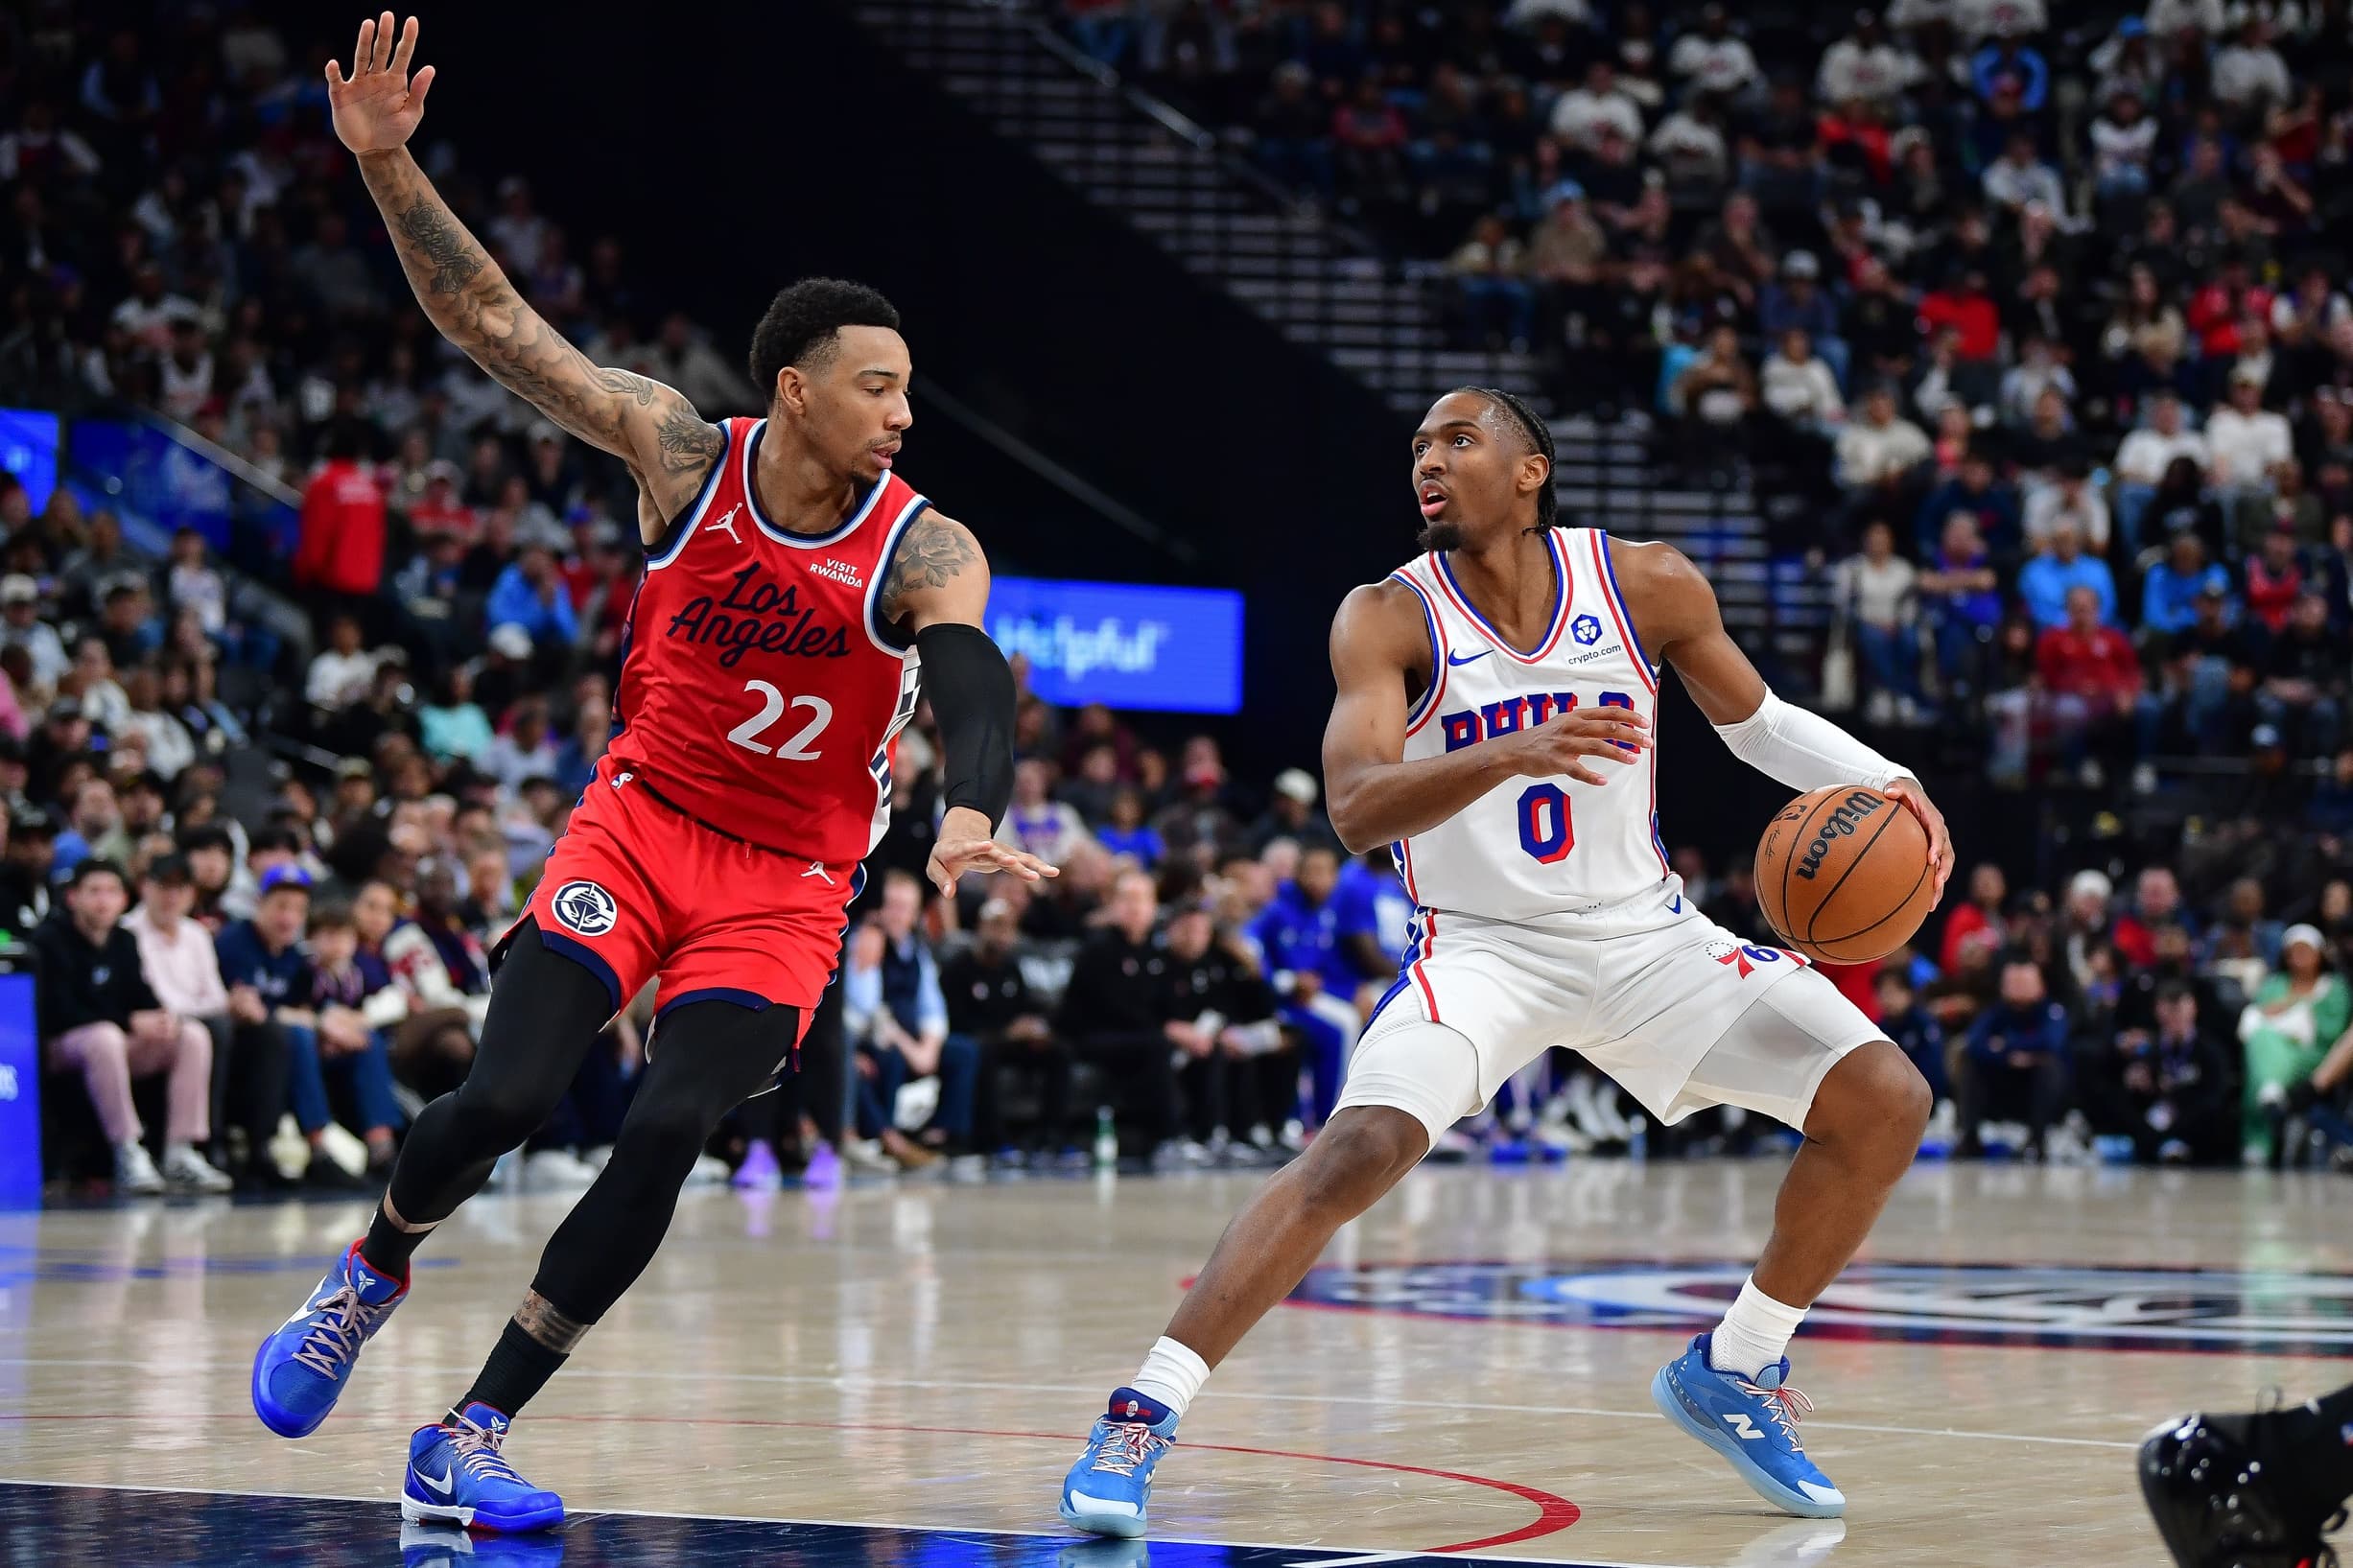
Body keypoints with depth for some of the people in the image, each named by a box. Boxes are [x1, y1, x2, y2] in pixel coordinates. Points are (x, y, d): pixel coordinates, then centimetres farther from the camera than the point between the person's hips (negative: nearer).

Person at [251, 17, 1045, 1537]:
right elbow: (496, 323, -8)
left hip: (788, 884, -1)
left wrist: (970, 818, -55)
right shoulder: (684, 454, -9)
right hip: (640, 823, 1)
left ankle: (470, 1437, -4)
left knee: (664, 1138, -17)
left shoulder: (927, 551, -14)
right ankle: (371, 1273, 21)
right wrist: (389, 167, -20)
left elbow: (977, 692, -33)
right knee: (505, 1098, -14)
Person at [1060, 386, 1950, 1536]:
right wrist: (1514, 753, -43)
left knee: (1886, 1102, -6)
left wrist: (1882, 780, -7)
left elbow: (1757, 722, 11)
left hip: (1643, 936, 4)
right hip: (1481, 947, -4)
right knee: (1358, 1150, -28)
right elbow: (1355, 809, -27)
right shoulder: (1389, 619, -13)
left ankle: (1731, 1375, 11)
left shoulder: (1648, 586, -6)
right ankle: (1137, 1419, -23)